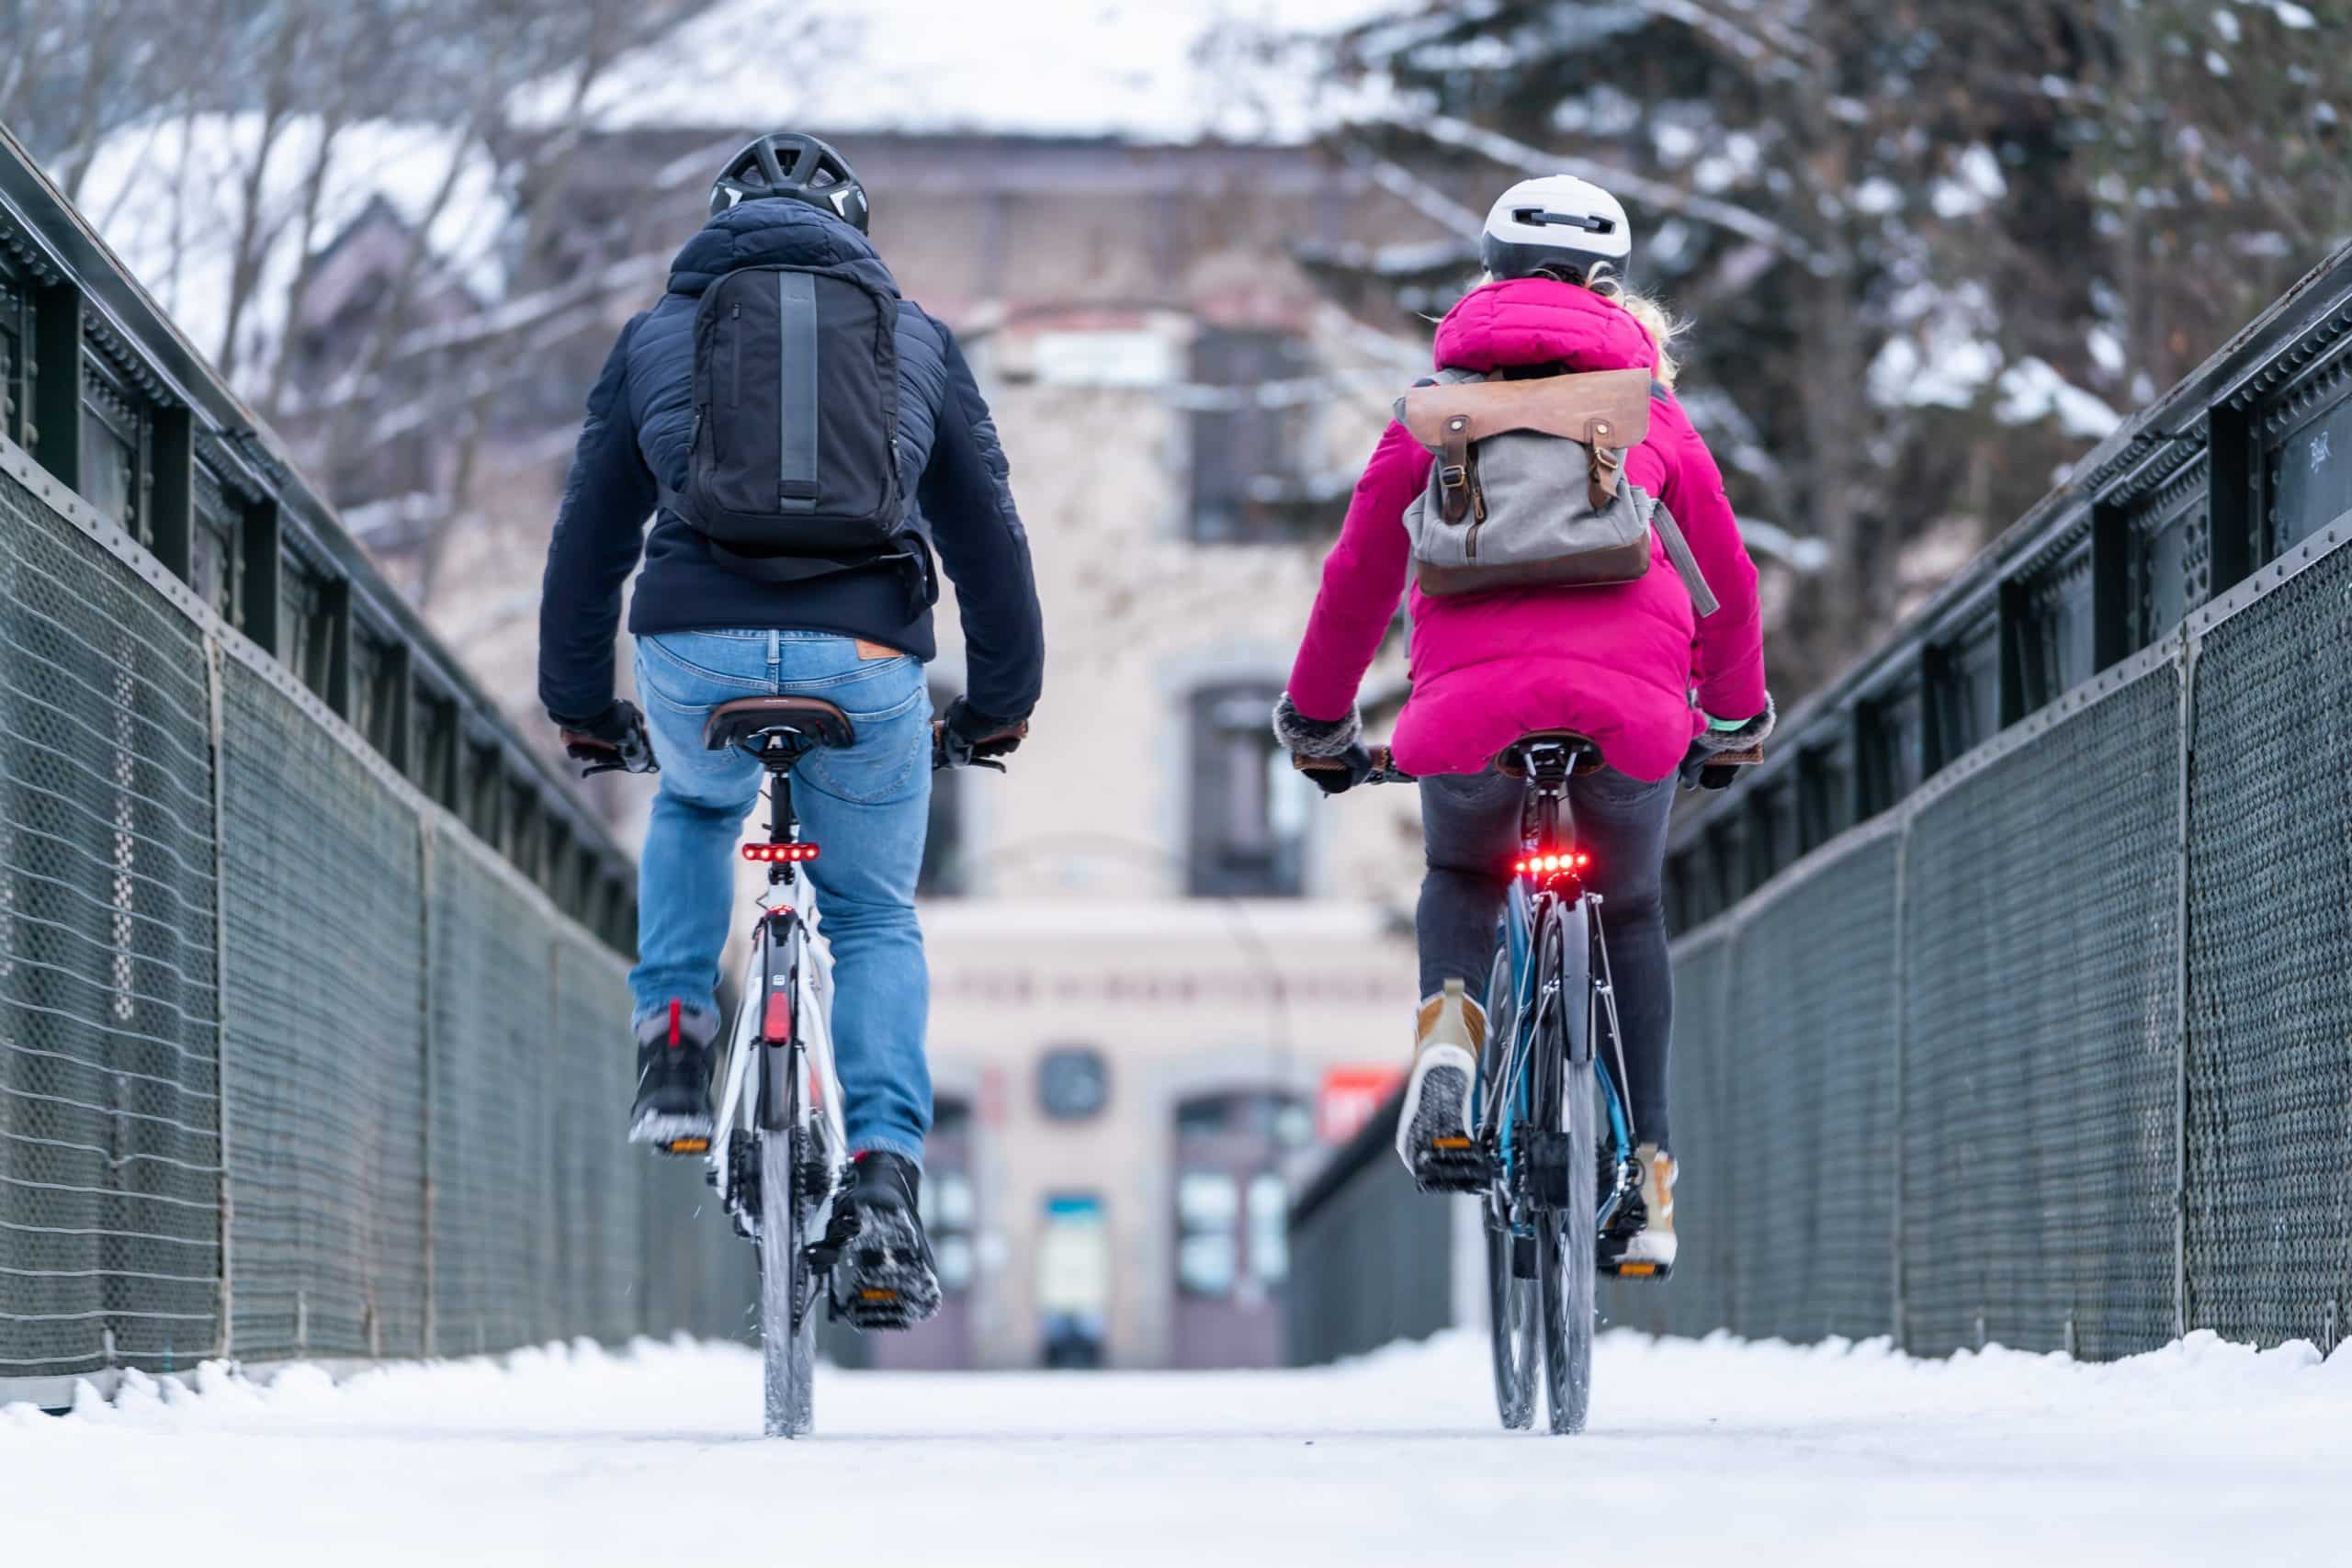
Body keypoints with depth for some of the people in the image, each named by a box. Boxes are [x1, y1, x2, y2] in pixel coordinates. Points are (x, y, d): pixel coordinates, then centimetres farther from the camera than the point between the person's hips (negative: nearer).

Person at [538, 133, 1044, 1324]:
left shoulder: (655, 336, 18)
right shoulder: (918, 341, 19)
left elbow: (590, 533, 22)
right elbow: (986, 533, 21)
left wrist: (580, 707, 33)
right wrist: (1001, 700, 33)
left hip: (696, 653, 0)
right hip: (864, 657, 0)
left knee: (695, 807, 35)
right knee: (875, 921, 17)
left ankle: (673, 1047, 17)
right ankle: (883, 1171, -2)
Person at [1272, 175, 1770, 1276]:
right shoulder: (1650, 413, 19)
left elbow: (1358, 577, 20)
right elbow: (1728, 579, 25)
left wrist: (1316, 722, 34)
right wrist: (1736, 718, 41)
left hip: (1473, 697, 0)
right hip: (1630, 702, 0)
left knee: (1460, 881, 28)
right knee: (1630, 916, 25)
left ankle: (1450, 1025, -5)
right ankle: (1646, 1178, 16)